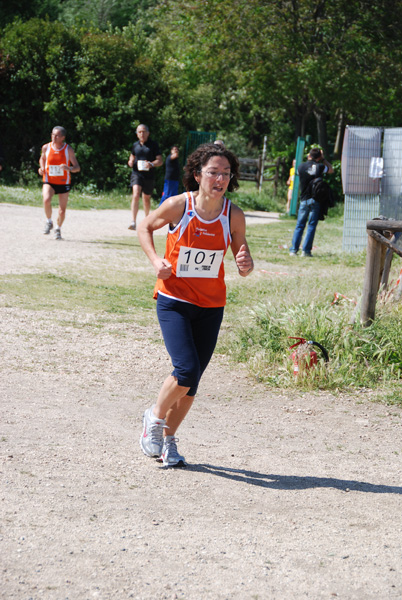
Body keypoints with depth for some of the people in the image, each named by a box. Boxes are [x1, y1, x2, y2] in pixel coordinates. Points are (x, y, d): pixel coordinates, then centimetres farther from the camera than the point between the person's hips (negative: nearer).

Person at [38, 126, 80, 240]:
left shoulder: (68, 149, -8)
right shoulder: (46, 147, -2)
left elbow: (77, 168, -8)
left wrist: (69, 169, -31)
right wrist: (42, 168, -1)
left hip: (64, 183, 0)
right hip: (49, 182, 0)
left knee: (62, 210, 3)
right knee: (46, 200, -29)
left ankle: (58, 229, 33)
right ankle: (49, 222, -3)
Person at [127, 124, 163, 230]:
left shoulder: (153, 145, 0)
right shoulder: (135, 145, 9)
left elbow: (160, 161, -3)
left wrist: (151, 164, -22)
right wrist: (130, 162, 2)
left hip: (149, 175, 0)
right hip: (137, 173, 0)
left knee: (146, 198, 13)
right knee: (136, 195, -20)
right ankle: (133, 222, -27)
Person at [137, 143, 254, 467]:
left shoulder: (234, 216, -6)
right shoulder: (178, 206, -12)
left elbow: (243, 261, 3)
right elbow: (145, 227, 6)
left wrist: (246, 265, -21)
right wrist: (156, 260, -10)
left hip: (211, 306, 3)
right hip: (173, 299, -3)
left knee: (192, 379, 6)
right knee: (186, 370, -17)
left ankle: (168, 438, 26)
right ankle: (155, 416, 11)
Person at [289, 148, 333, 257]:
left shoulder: (301, 166, -2)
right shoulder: (320, 167, -4)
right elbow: (331, 169, 15)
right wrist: (323, 159, 17)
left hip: (304, 200, 1)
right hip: (315, 200, -1)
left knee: (299, 225, 8)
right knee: (312, 225, 2)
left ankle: (294, 249, 2)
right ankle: (306, 250, -3)